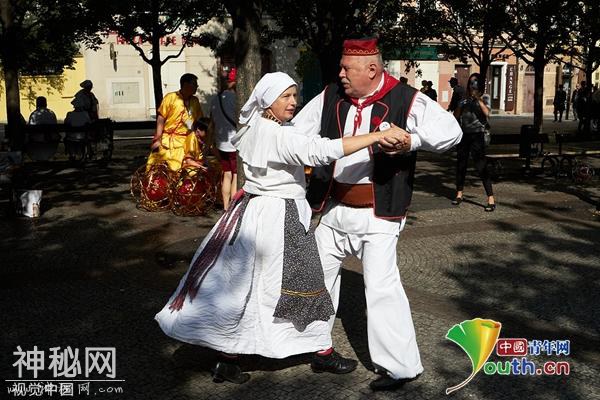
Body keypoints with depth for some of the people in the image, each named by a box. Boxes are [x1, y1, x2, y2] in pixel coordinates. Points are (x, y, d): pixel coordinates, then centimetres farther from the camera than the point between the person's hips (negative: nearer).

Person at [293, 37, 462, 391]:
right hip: (334, 207, 6)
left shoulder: (406, 100, -12)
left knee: (381, 285, -12)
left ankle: (402, 366, 2)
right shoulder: (330, 97, 3)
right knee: (319, 269, 20)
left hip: (377, 214, -6)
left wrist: (413, 140, -37)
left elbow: (451, 130, -20)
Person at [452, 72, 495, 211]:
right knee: (461, 164, 12)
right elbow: (456, 116, 11)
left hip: (476, 135, -5)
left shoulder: (483, 98, 2)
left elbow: (487, 113, -17)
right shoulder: (464, 99, 13)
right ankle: (459, 194, 26)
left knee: (481, 166, -10)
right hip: (463, 135, 5)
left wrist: (478, 98, -17)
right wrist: (462, 104, -2)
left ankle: (491, 199, -9)